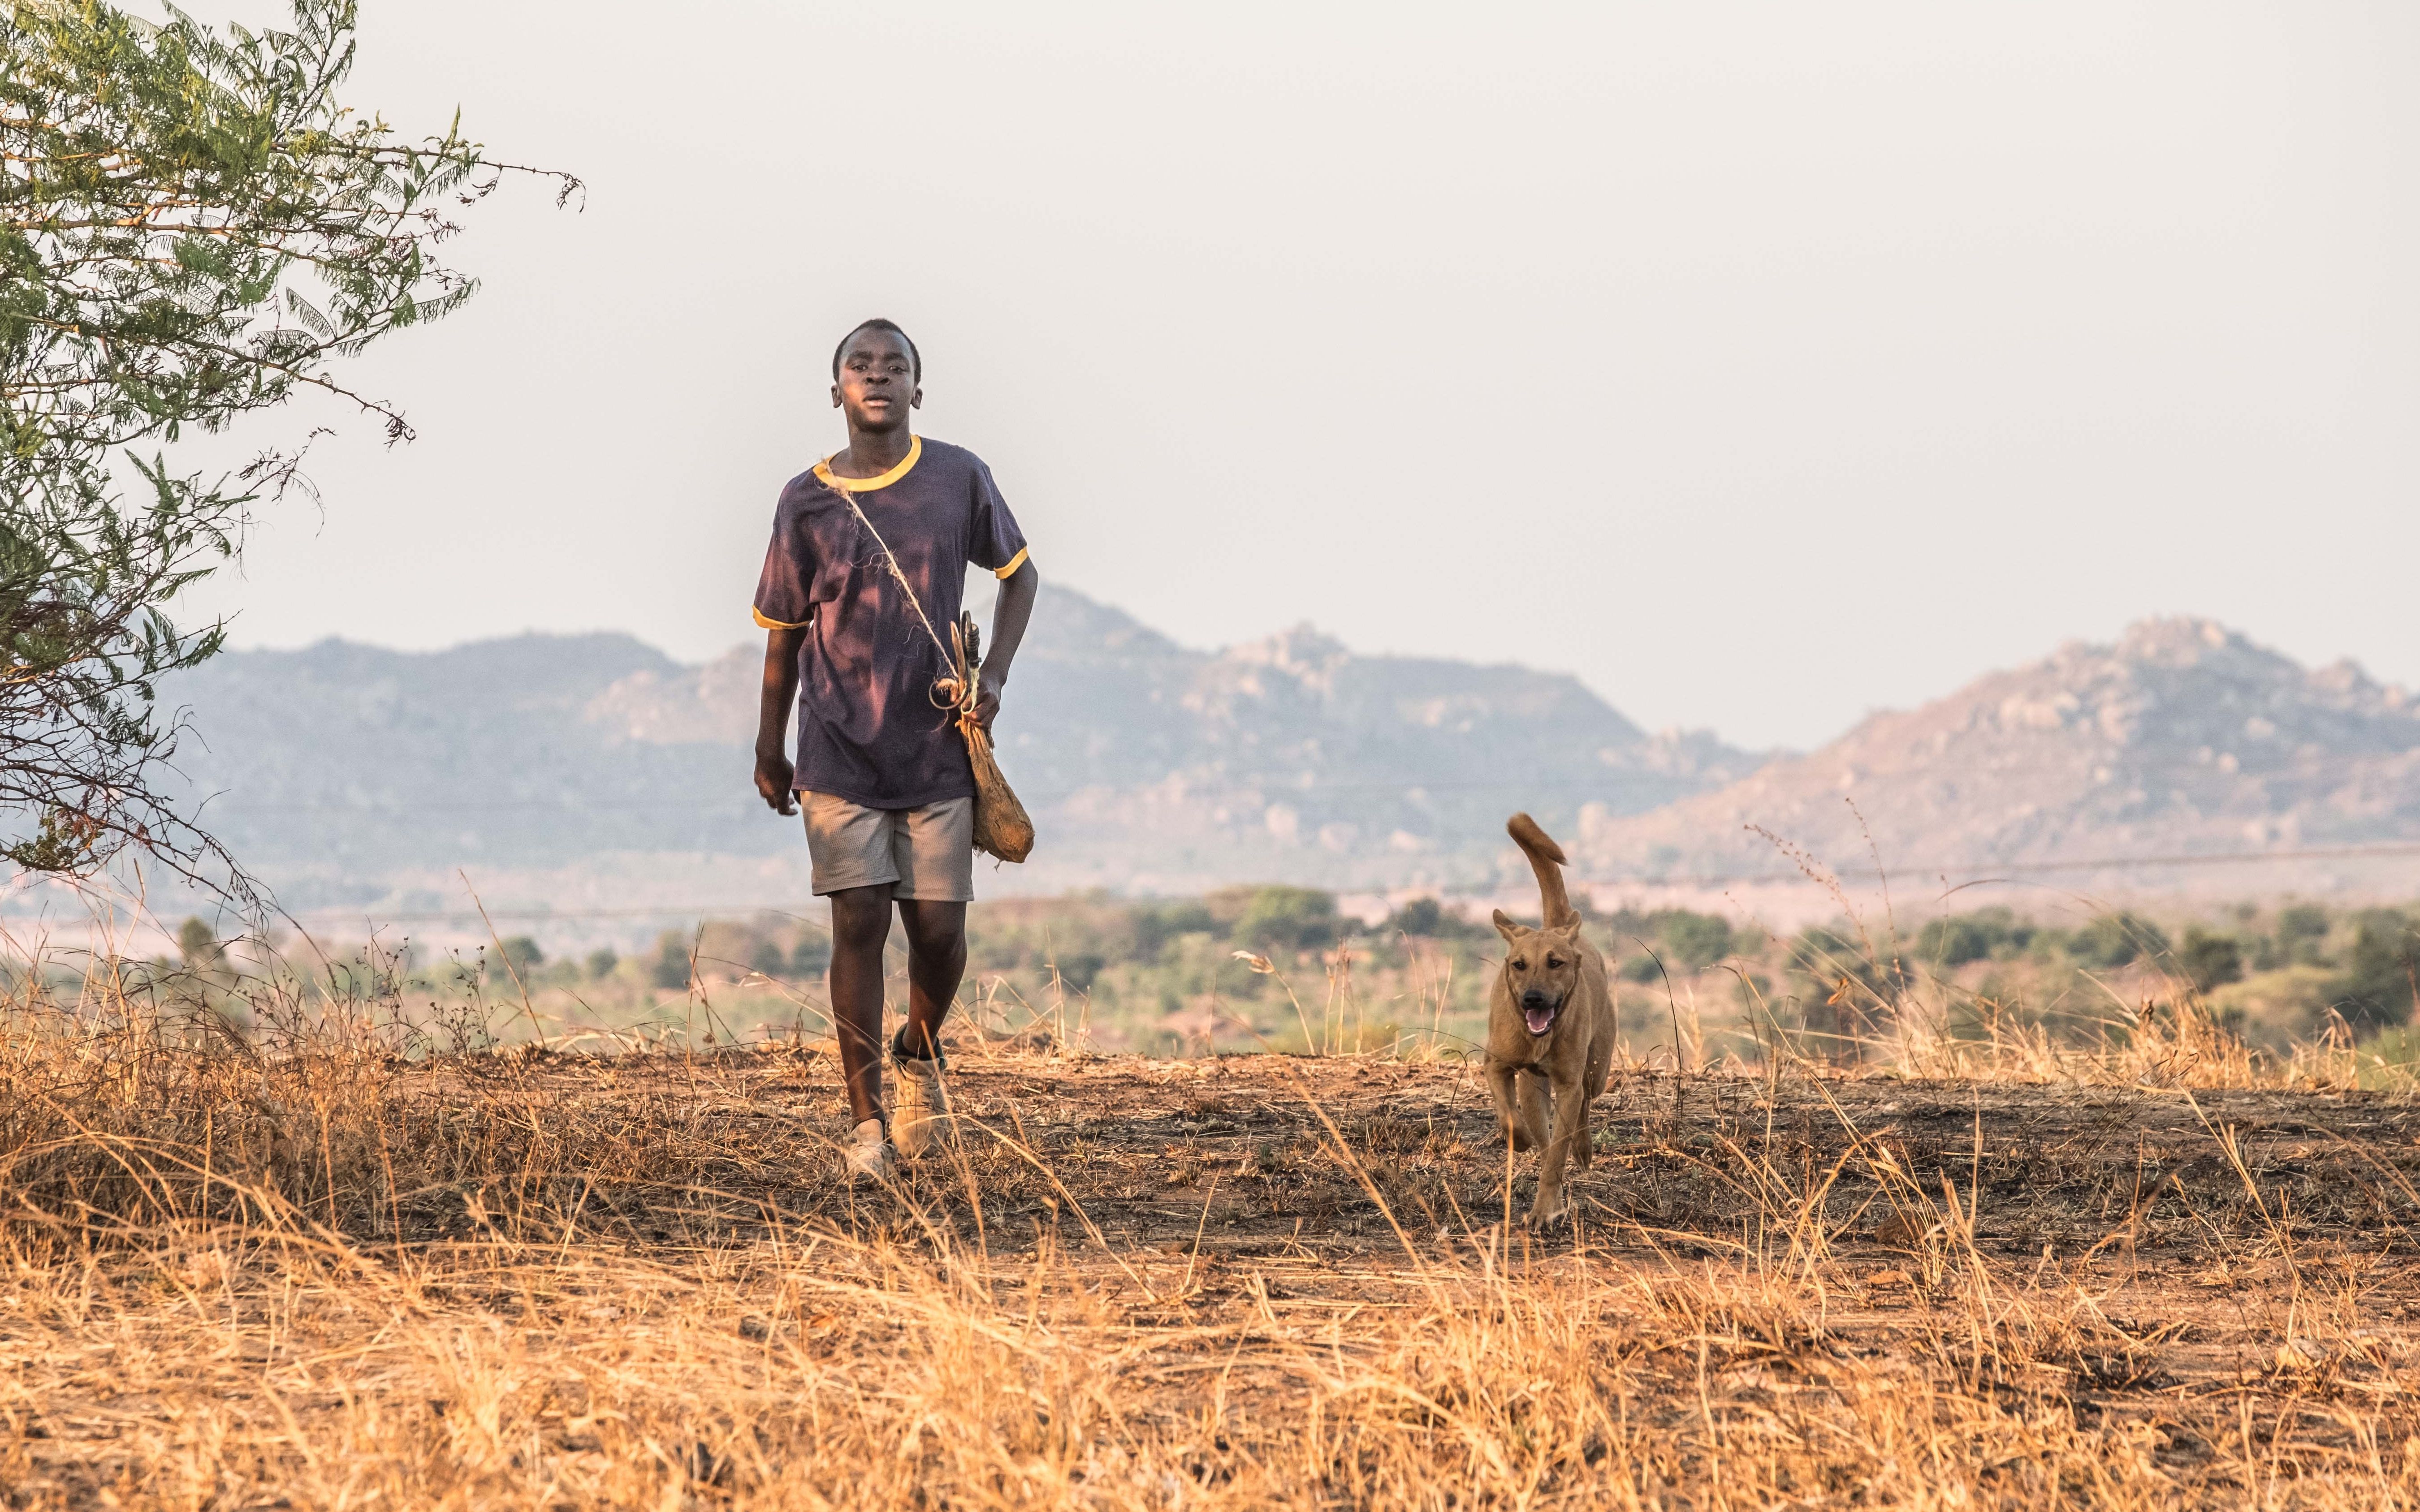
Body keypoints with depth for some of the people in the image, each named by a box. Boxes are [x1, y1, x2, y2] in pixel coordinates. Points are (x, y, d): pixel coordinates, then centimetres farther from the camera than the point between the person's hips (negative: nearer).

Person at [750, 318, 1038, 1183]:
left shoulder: (959, 480, 0)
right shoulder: (806, 501, -1)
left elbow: (1019, 573, 14)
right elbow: (785, 628, 9)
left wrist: (994, 674, 0)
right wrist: (769, 747, 12)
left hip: (937, 751, 1)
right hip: (839, 754, -1)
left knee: (939, 930, 0)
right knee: (859, 923, -6)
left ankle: (920, 1052, 32)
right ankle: (866, 1121, -1)